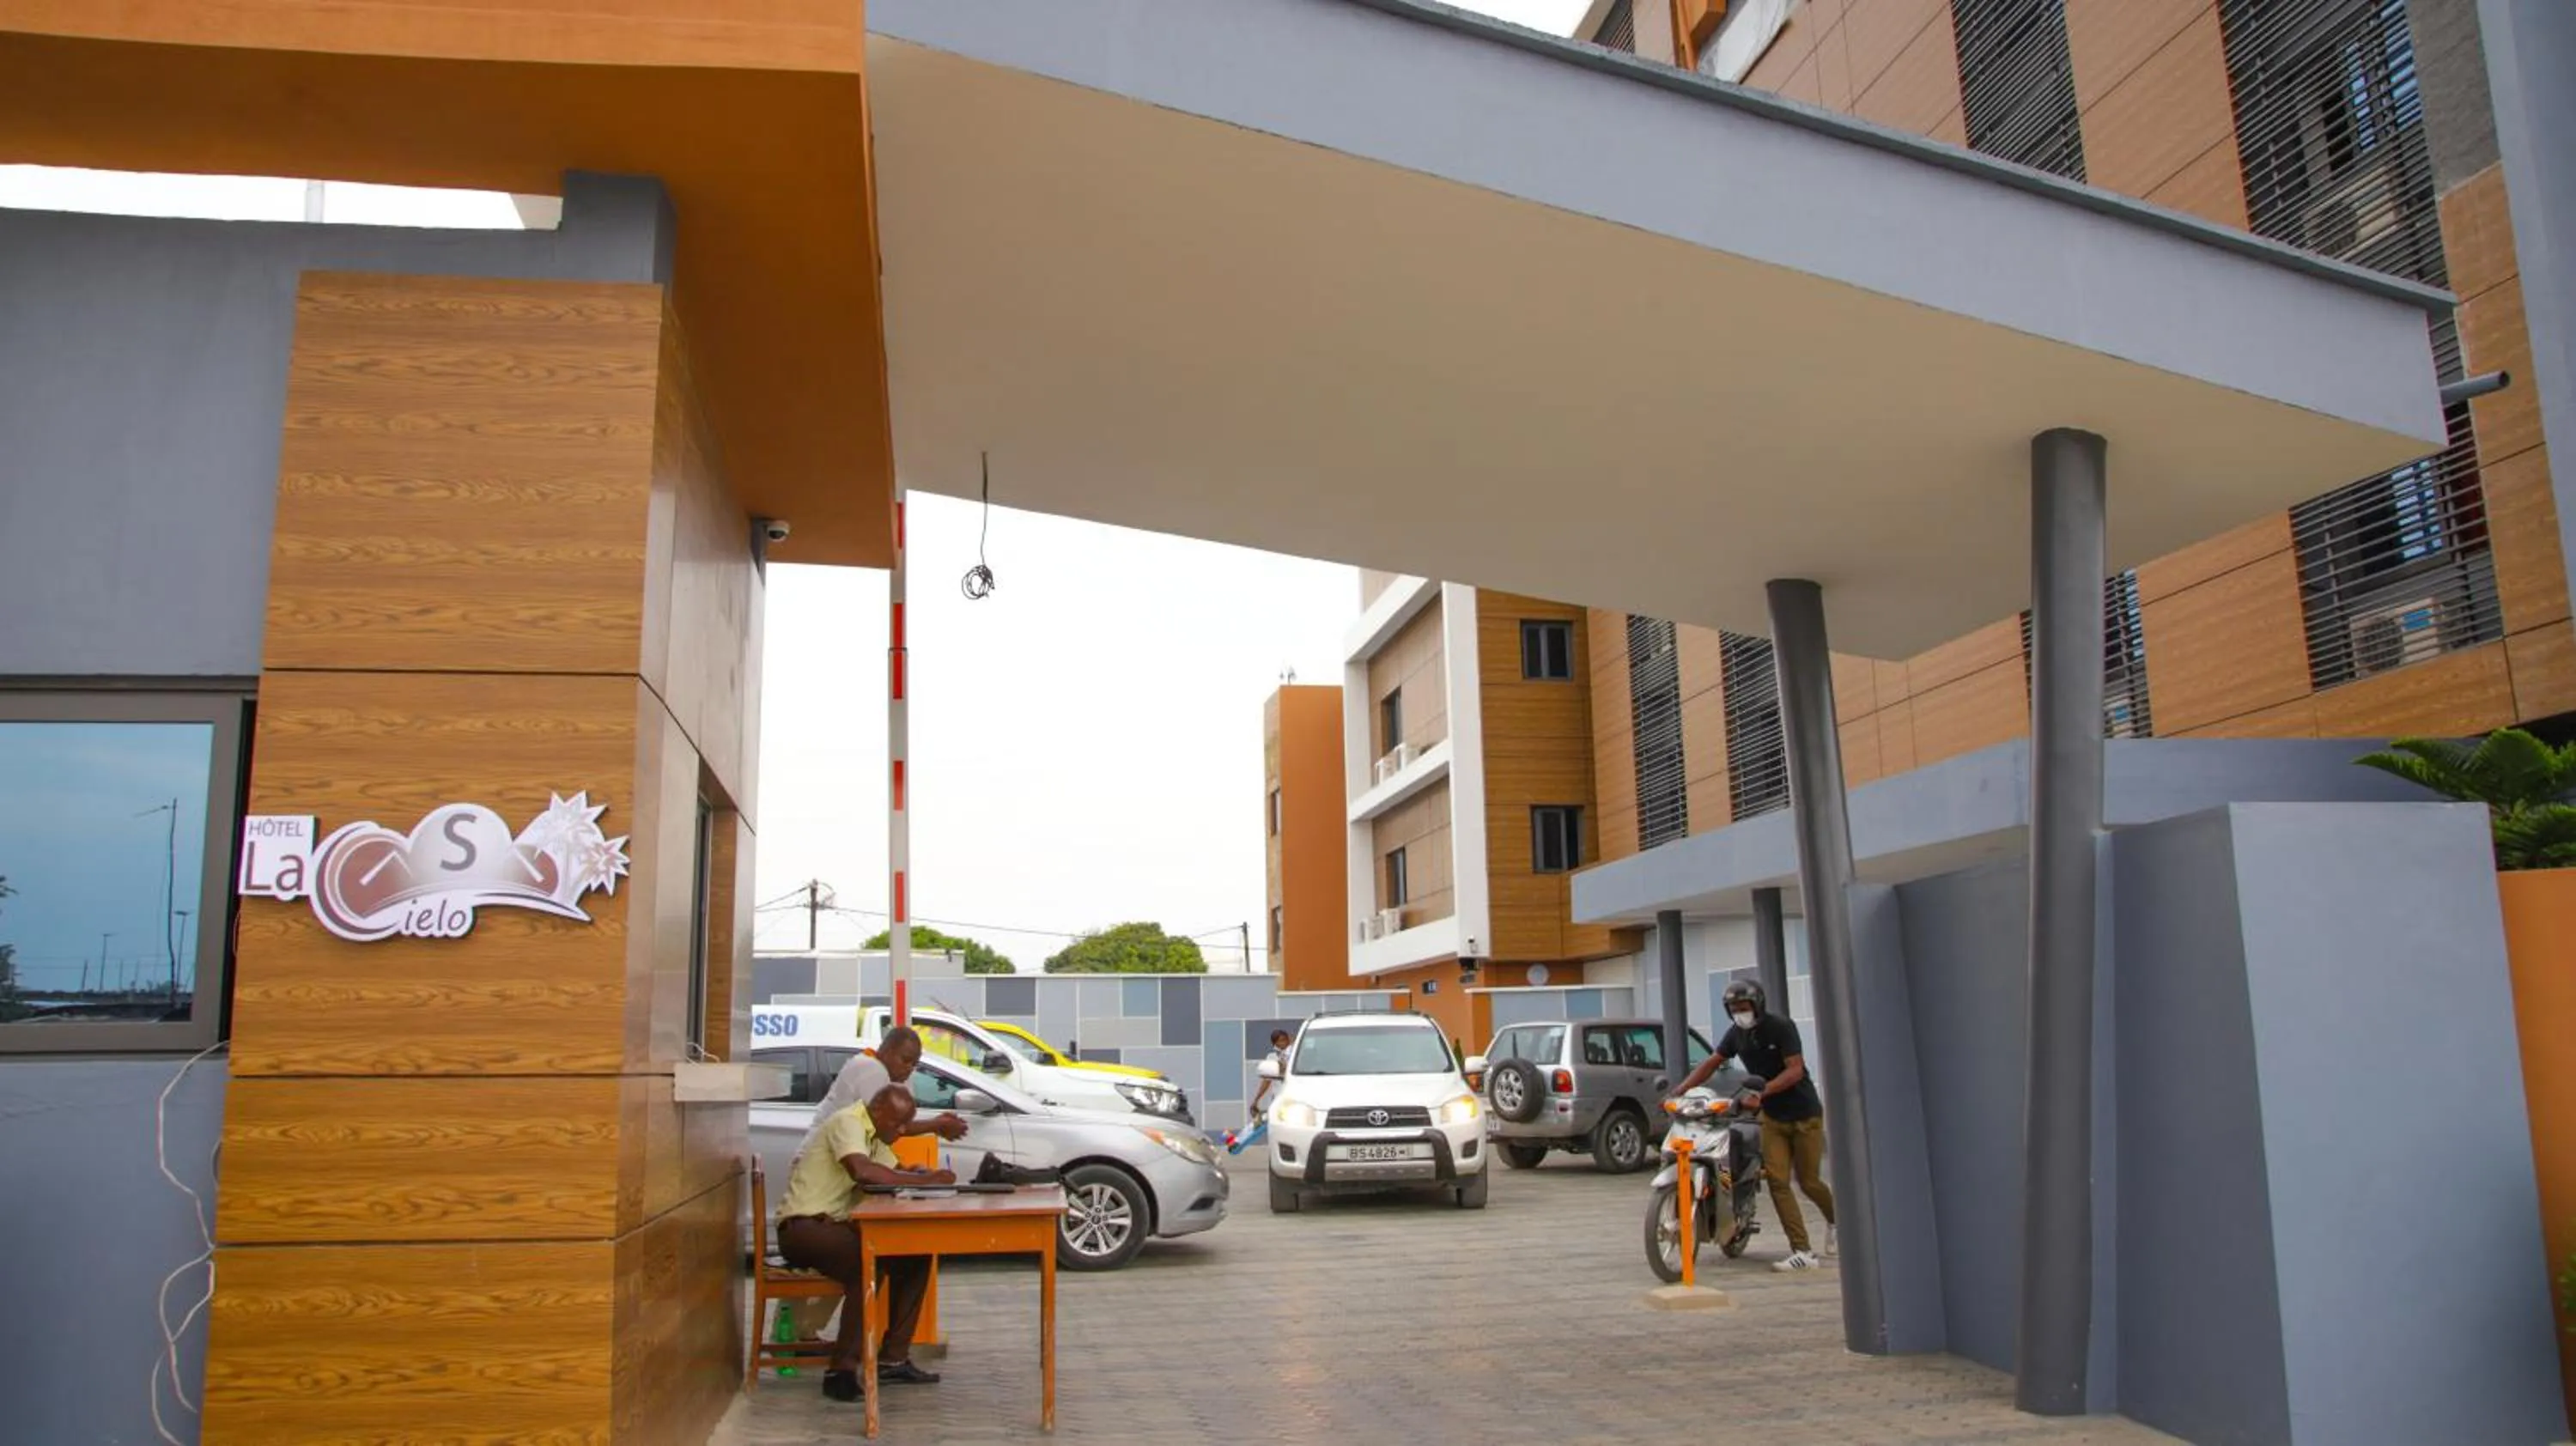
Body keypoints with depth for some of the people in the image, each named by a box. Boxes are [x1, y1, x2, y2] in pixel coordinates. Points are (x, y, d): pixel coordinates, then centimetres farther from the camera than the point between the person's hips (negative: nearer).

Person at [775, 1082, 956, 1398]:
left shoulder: (874, 1136, 14)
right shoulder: (847, 1123, -16)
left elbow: (897, 1174, 12)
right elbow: (861, 1170, -34)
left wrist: (924, 1176, -11)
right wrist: (921, 1180, -28)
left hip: (834, 1226, 10)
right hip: (802, 1226, -10)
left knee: (916, 1255, -1)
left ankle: (892, 1359, 3)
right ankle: (842, 1369, -28)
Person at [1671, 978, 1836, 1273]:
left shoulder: (1780, 1026, -17)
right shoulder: (1736, 1034, 0)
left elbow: (1795, 1070, -23)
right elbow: (1712, 1063, 7)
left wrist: (1761, 1091, -35)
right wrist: (1680, 1090, -4)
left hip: (1804, 1114, -5)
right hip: (1772, 1117, 5)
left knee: (1808, 1182, 1)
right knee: (1777, 1181, -9)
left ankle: (1834, 1219, 35)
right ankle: (1803, 1252, -9)